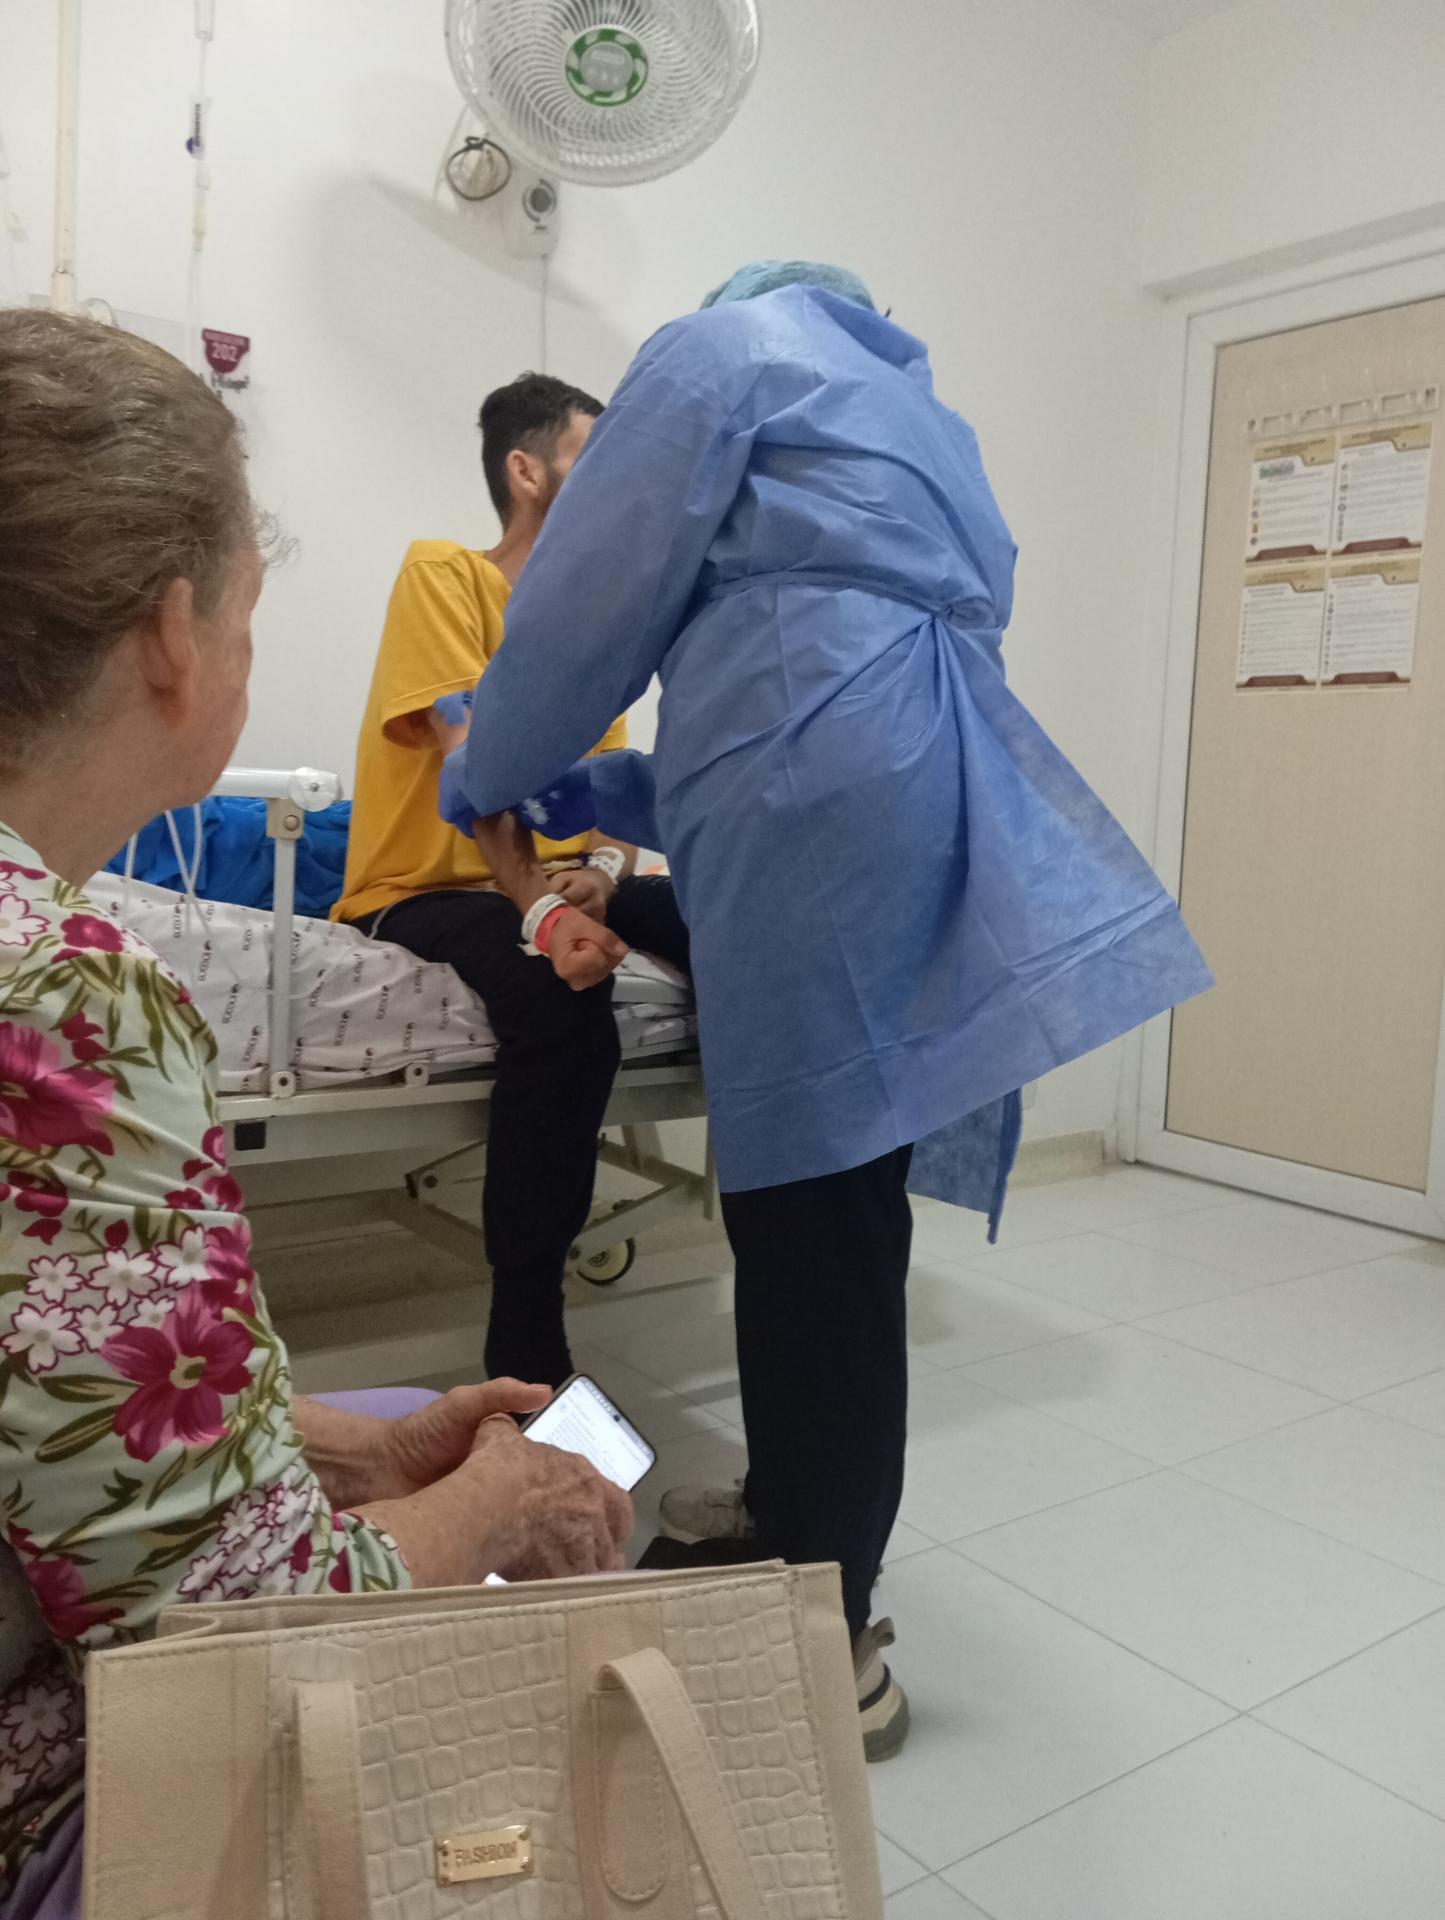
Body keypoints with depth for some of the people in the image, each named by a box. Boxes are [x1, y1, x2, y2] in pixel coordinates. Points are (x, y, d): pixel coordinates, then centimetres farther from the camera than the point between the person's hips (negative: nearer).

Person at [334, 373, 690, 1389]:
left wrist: (606, 873, -18)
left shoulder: (596, 619, 13)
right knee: (561, 1002, -35)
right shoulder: (443, 573, -7)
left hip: (561, 883, 7)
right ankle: (525, 1347, -26)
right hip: (427, 888, -6)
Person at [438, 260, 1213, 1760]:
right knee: (828, 1185, 12)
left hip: (828, 784, -8)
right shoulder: (915, 420, 36)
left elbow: (591, 592, 7)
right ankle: (800, 1517, 24)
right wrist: (613, 794, 35)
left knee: (810, 1198, -7)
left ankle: (829, 1644, 1)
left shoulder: (722, 346, 15)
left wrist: (492, 774, 22)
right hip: (924, 782, 8)